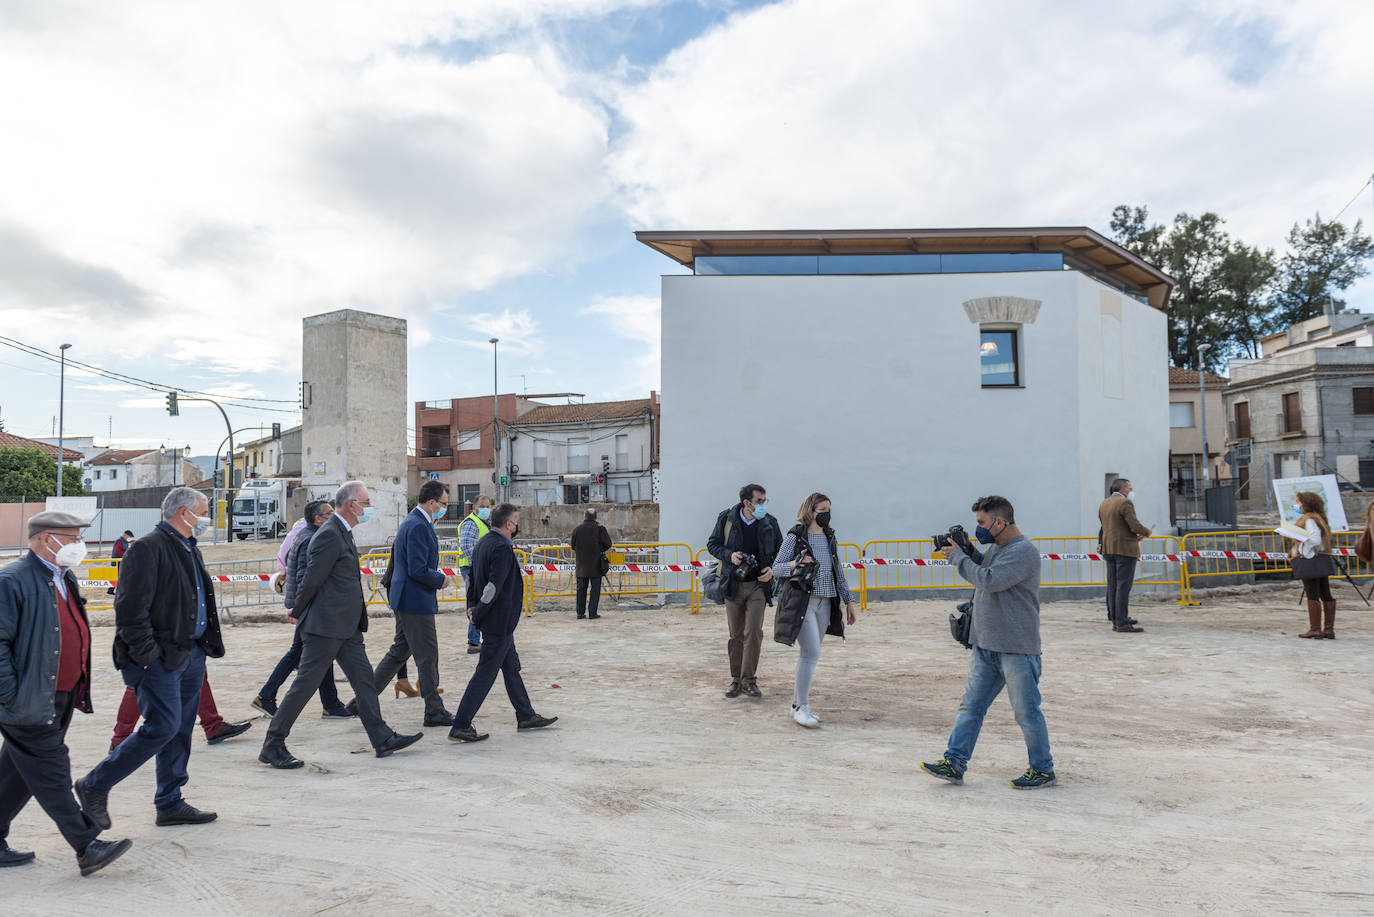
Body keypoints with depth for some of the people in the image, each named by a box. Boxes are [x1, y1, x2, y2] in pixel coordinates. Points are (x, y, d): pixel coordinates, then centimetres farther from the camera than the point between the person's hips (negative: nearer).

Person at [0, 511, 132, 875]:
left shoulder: (64, 578, 14)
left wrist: (79, 687, 21)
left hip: (61, 696, 9)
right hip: (30, 702, -9)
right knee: (52, 775, -3)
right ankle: (88, 848, 0)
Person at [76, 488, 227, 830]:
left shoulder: (189, 549, 17)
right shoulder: (148, 548, -13)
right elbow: (131, 608, -18)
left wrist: (208, 644, 16)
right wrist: (146, 655, -19)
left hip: (190, 654, 9)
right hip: (159, 657, -9)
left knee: (181, 729, 11)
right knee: (162, 728, -11)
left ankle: (170, 804, 20)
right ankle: (95, 787, 8)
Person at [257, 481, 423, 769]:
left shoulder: (342, 533, 15)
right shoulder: (330, 535, -17)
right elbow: (312, 580, -17)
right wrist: (298, 612, -4)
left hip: (346, 626, 10)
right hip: (325, 626, -10)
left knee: (364, 678, 10)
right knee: (305, 684, -1)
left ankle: (383, 739, 16)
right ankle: (272, 746, 12)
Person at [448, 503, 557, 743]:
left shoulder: (484, 542, 9)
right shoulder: (502, 548, -21)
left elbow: (475, 578, 12)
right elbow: (494, 587, -25)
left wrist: (475, 608, 7)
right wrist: (478, 614, -14)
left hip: (498, 621, 10)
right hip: (500, 621, -10)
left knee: (512, 667, 18)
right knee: (485, 673, -3)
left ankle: (526, 716, 29)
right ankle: (460, 726, 2)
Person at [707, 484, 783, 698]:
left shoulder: (770, 523, 1)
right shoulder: (726, 518, -2)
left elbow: (779, 553, 13)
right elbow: (712, 544, 7)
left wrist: (772, 569, -6)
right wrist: (729, 555, -12)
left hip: (758, 584, 0)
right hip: (733, 584, 0)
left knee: (754, 631, -11)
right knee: (736, 634, 7)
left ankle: (749, 679, 1)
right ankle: (736, 679, 20)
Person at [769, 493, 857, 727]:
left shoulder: (830, 537, 13)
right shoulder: (795, 536, -5)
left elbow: (838, 572, 19)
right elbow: (776, 567, -4)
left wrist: (849, 601, 17)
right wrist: (794, 564, -24)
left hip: (825, 601, 6)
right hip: (802, 600, -6)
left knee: (810, 653, 8)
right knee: (812, 652, -13)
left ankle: (797, 702, 18)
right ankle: (801, 708, -6)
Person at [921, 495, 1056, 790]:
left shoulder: (1024, 551, -17)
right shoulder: (995, 547, 12)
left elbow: (990, 580, -26)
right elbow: (983, 573, 22)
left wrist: (958, 557, -15)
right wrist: (968, 552, 6)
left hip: (1017, 649, -9)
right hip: (985, 646, 9)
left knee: (1026, 712, 5)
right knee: (970, 706, 8)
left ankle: (1043, 770, 21)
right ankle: (954, 763, 13)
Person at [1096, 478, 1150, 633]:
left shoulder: (1103, 504, 14)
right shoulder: (1125, 503, -11)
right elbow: (1135, 526, -18)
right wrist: (1146, 532, 2)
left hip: (1109, 550, 8)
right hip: (1125, 549, -8)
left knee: (1113, 586, 8)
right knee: (1124, 586, -8)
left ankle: (1115, 621, 10)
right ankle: (1122, 623, -9)